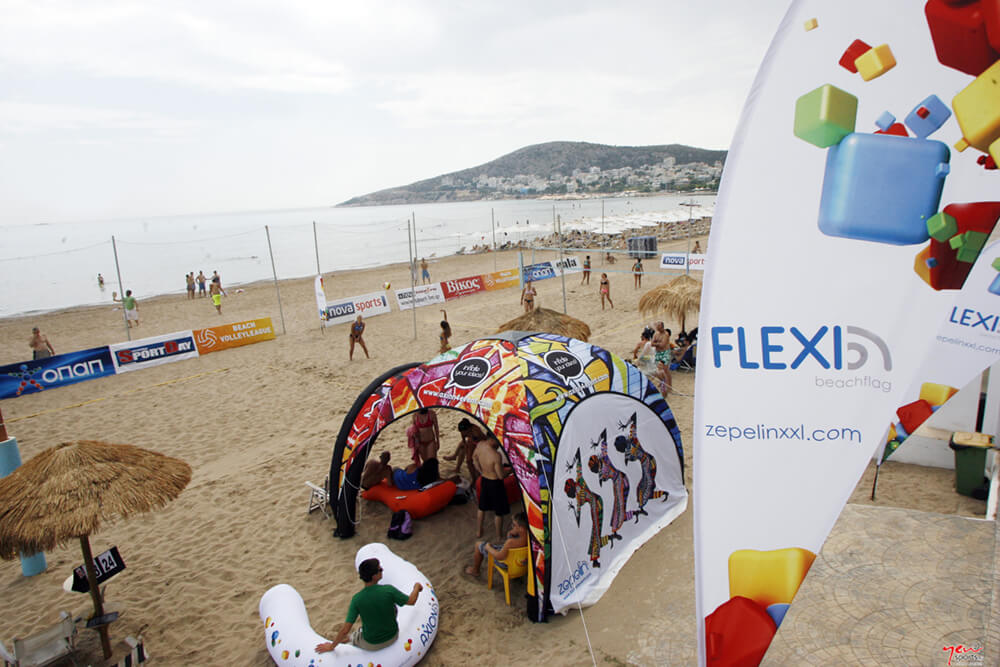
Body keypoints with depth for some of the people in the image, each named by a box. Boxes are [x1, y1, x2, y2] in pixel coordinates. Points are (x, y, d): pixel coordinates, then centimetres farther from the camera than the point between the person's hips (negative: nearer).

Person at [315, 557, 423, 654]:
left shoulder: (357, 599, -24)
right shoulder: (389, 590, -27)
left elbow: (345, 630, -21)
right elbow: (411, 601, -12)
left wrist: (331, 646, -5)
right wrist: (417, 587, 8)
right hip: (393, 637, -1)